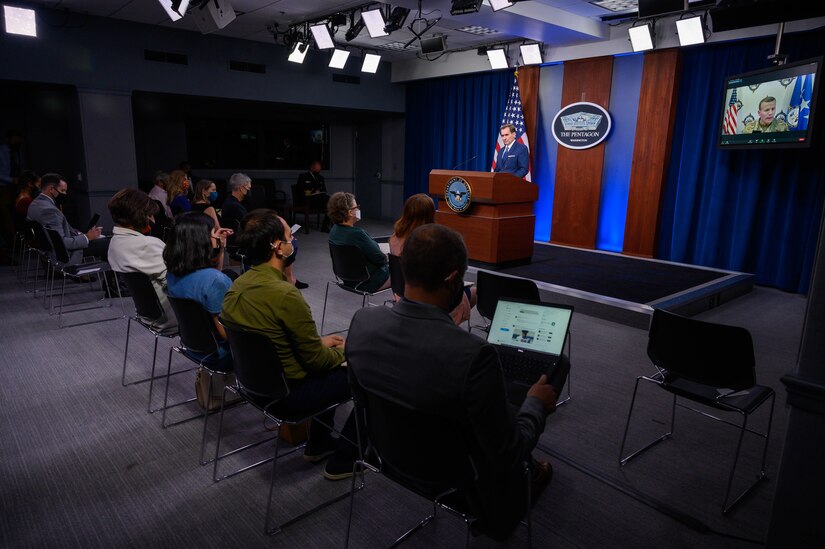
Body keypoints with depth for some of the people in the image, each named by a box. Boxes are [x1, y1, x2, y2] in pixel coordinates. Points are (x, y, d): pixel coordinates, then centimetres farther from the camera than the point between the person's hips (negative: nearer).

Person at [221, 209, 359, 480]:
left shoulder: (238, 284, -3)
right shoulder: (285, 295, -30)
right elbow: (317, 361, -20)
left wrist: (320, 341, 12)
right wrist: (344, 350, 0)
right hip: (288, 392, -9)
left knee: (331, 360, 28)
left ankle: (319, 443, 37)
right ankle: (343, 460, 15)